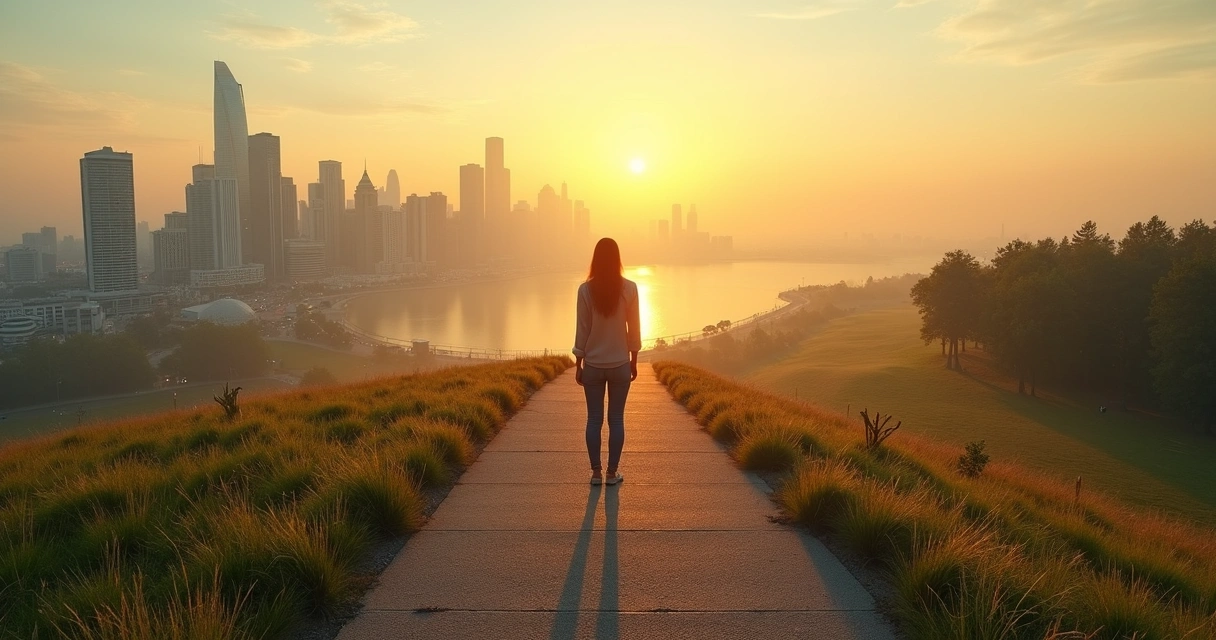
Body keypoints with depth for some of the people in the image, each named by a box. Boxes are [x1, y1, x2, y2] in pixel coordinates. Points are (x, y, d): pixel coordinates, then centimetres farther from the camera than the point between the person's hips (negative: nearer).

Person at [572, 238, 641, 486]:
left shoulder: (586, 289, -8)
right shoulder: (629, 288, -6)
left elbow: (582, 330, -5)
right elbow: (634, 329, -1)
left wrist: (578, 365, 4)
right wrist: (633, 361, 10)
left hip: (593, 365, 0)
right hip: (620, 364, 0)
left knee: (594, 419, 8)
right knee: (616, 419, 8)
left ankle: (596, 472, 13)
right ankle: (612, 472, 13)